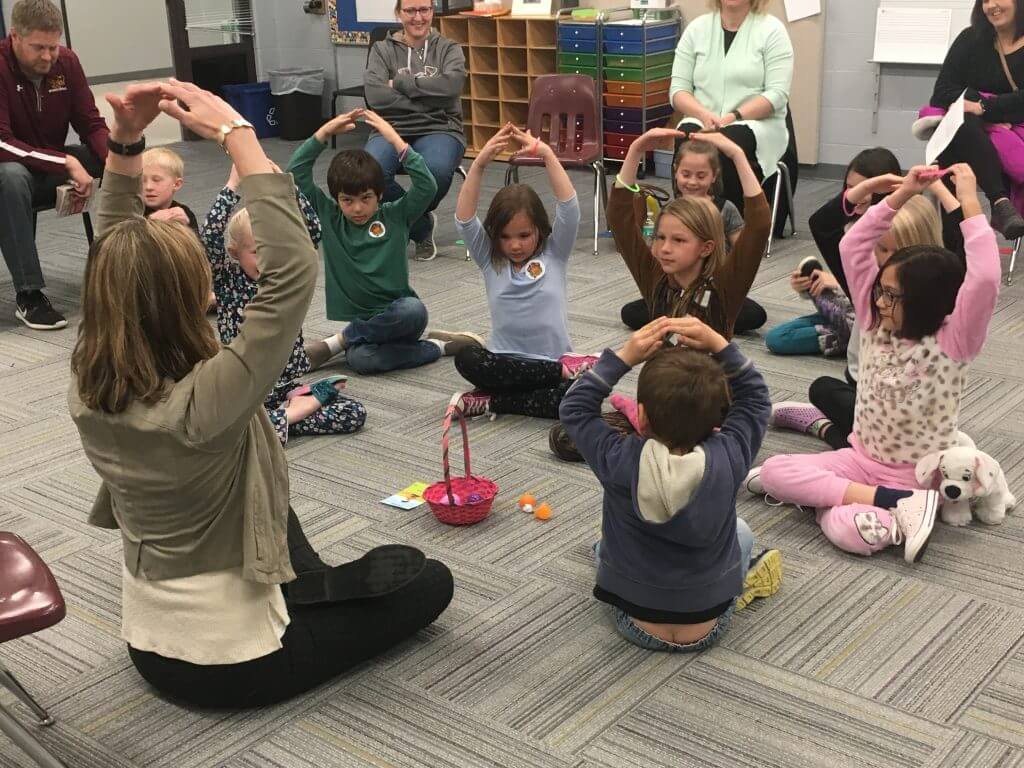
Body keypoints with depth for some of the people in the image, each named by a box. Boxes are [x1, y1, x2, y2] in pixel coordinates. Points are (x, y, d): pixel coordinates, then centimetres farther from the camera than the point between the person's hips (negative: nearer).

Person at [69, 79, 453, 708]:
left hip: (150, 646, 7)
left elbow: (118, 260, 0)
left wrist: (125, 140, -10)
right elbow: (295, 268, -38)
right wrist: (236, 132, -32)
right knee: (429, 581, 10)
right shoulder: (200, 404, -34)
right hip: (231, 662, -7)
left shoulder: (88, 391, -13)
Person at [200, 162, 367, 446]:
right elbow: (210, 238, -20)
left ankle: (278, 420, -8)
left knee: (355, 412, -14)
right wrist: (232, 186, -22)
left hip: (289, 385, 3)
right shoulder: (227, 281, -3)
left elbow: (312, 230, -7)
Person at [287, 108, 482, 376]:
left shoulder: (396, 216, 2)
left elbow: (427, 186, -14)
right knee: (360, 359, -36)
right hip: (362, 323, 0)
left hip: (397, 316, 0)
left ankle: (337, 341, -14)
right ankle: (439, 346, -15)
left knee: (414, 310, -38)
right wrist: (324, 133, -6)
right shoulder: (329, 217, 7)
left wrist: (395, 139, -15)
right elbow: (296, 174, 0)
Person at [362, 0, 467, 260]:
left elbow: (451, 85, -11)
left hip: (439, 130, 0)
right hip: (392, 130, 1)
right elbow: (375, 96, -8)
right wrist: (431, 100, -11)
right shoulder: (382, 50, 11)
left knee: (437, 170, -37)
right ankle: (421, 225, -4)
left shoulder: (449, 49, 12)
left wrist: (399, 83, -9)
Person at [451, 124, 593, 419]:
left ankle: (491, 401, -16)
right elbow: (464, 219, -10)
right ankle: (563, 369, -21)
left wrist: (547, 154, -23)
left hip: (553, 359, -1)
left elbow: (569, 208, -12)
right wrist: (479, 164, -23)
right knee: (466, 359, -31)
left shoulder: (554, 253, 3)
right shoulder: (489, 259, 5)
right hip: (506, 363, 1)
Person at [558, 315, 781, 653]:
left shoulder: (620, 462, -27)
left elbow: (573, 408, -9)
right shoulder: (727, 460, -24)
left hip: (637, 627, 0)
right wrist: (718, 344, -14)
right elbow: (755, 396, -6)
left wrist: (624, 356, -16)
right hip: (709, 629, 1)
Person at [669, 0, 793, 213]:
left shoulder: (772, 29, 2)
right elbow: (678, 89, 5)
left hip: (757, 123, -2)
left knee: (730, 141, -36)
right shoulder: (697, 28, 11)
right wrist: (705, 116, -15)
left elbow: (777, 94, -7)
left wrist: (733, 117, -20)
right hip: (702, 121, 2)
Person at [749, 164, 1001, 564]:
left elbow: (985, 280, -33)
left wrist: (970, 204, -29)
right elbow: (853, 247, -3)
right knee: (773, 471, -15)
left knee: (849, 530, -36)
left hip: (918, 477, -8)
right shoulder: (875, 325, 0)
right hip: (862, 459, 8)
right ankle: (891, 502, -15)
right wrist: (901, 195, -10)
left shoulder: (952, 343, -15)